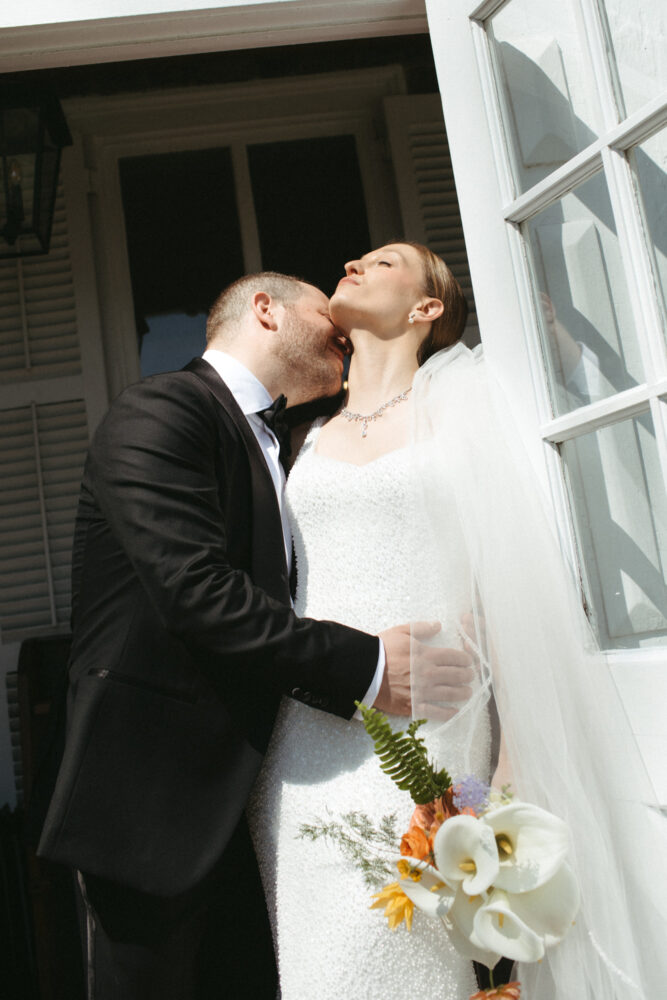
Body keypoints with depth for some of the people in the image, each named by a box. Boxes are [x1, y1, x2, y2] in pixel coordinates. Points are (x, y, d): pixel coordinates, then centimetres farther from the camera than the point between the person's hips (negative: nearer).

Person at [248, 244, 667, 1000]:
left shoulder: (454, 409, 6)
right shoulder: (311, 438, 17)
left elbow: (506, 579, -1)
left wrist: (516, 760, -7)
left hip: (419, 743, -3)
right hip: (310, 758, 4)